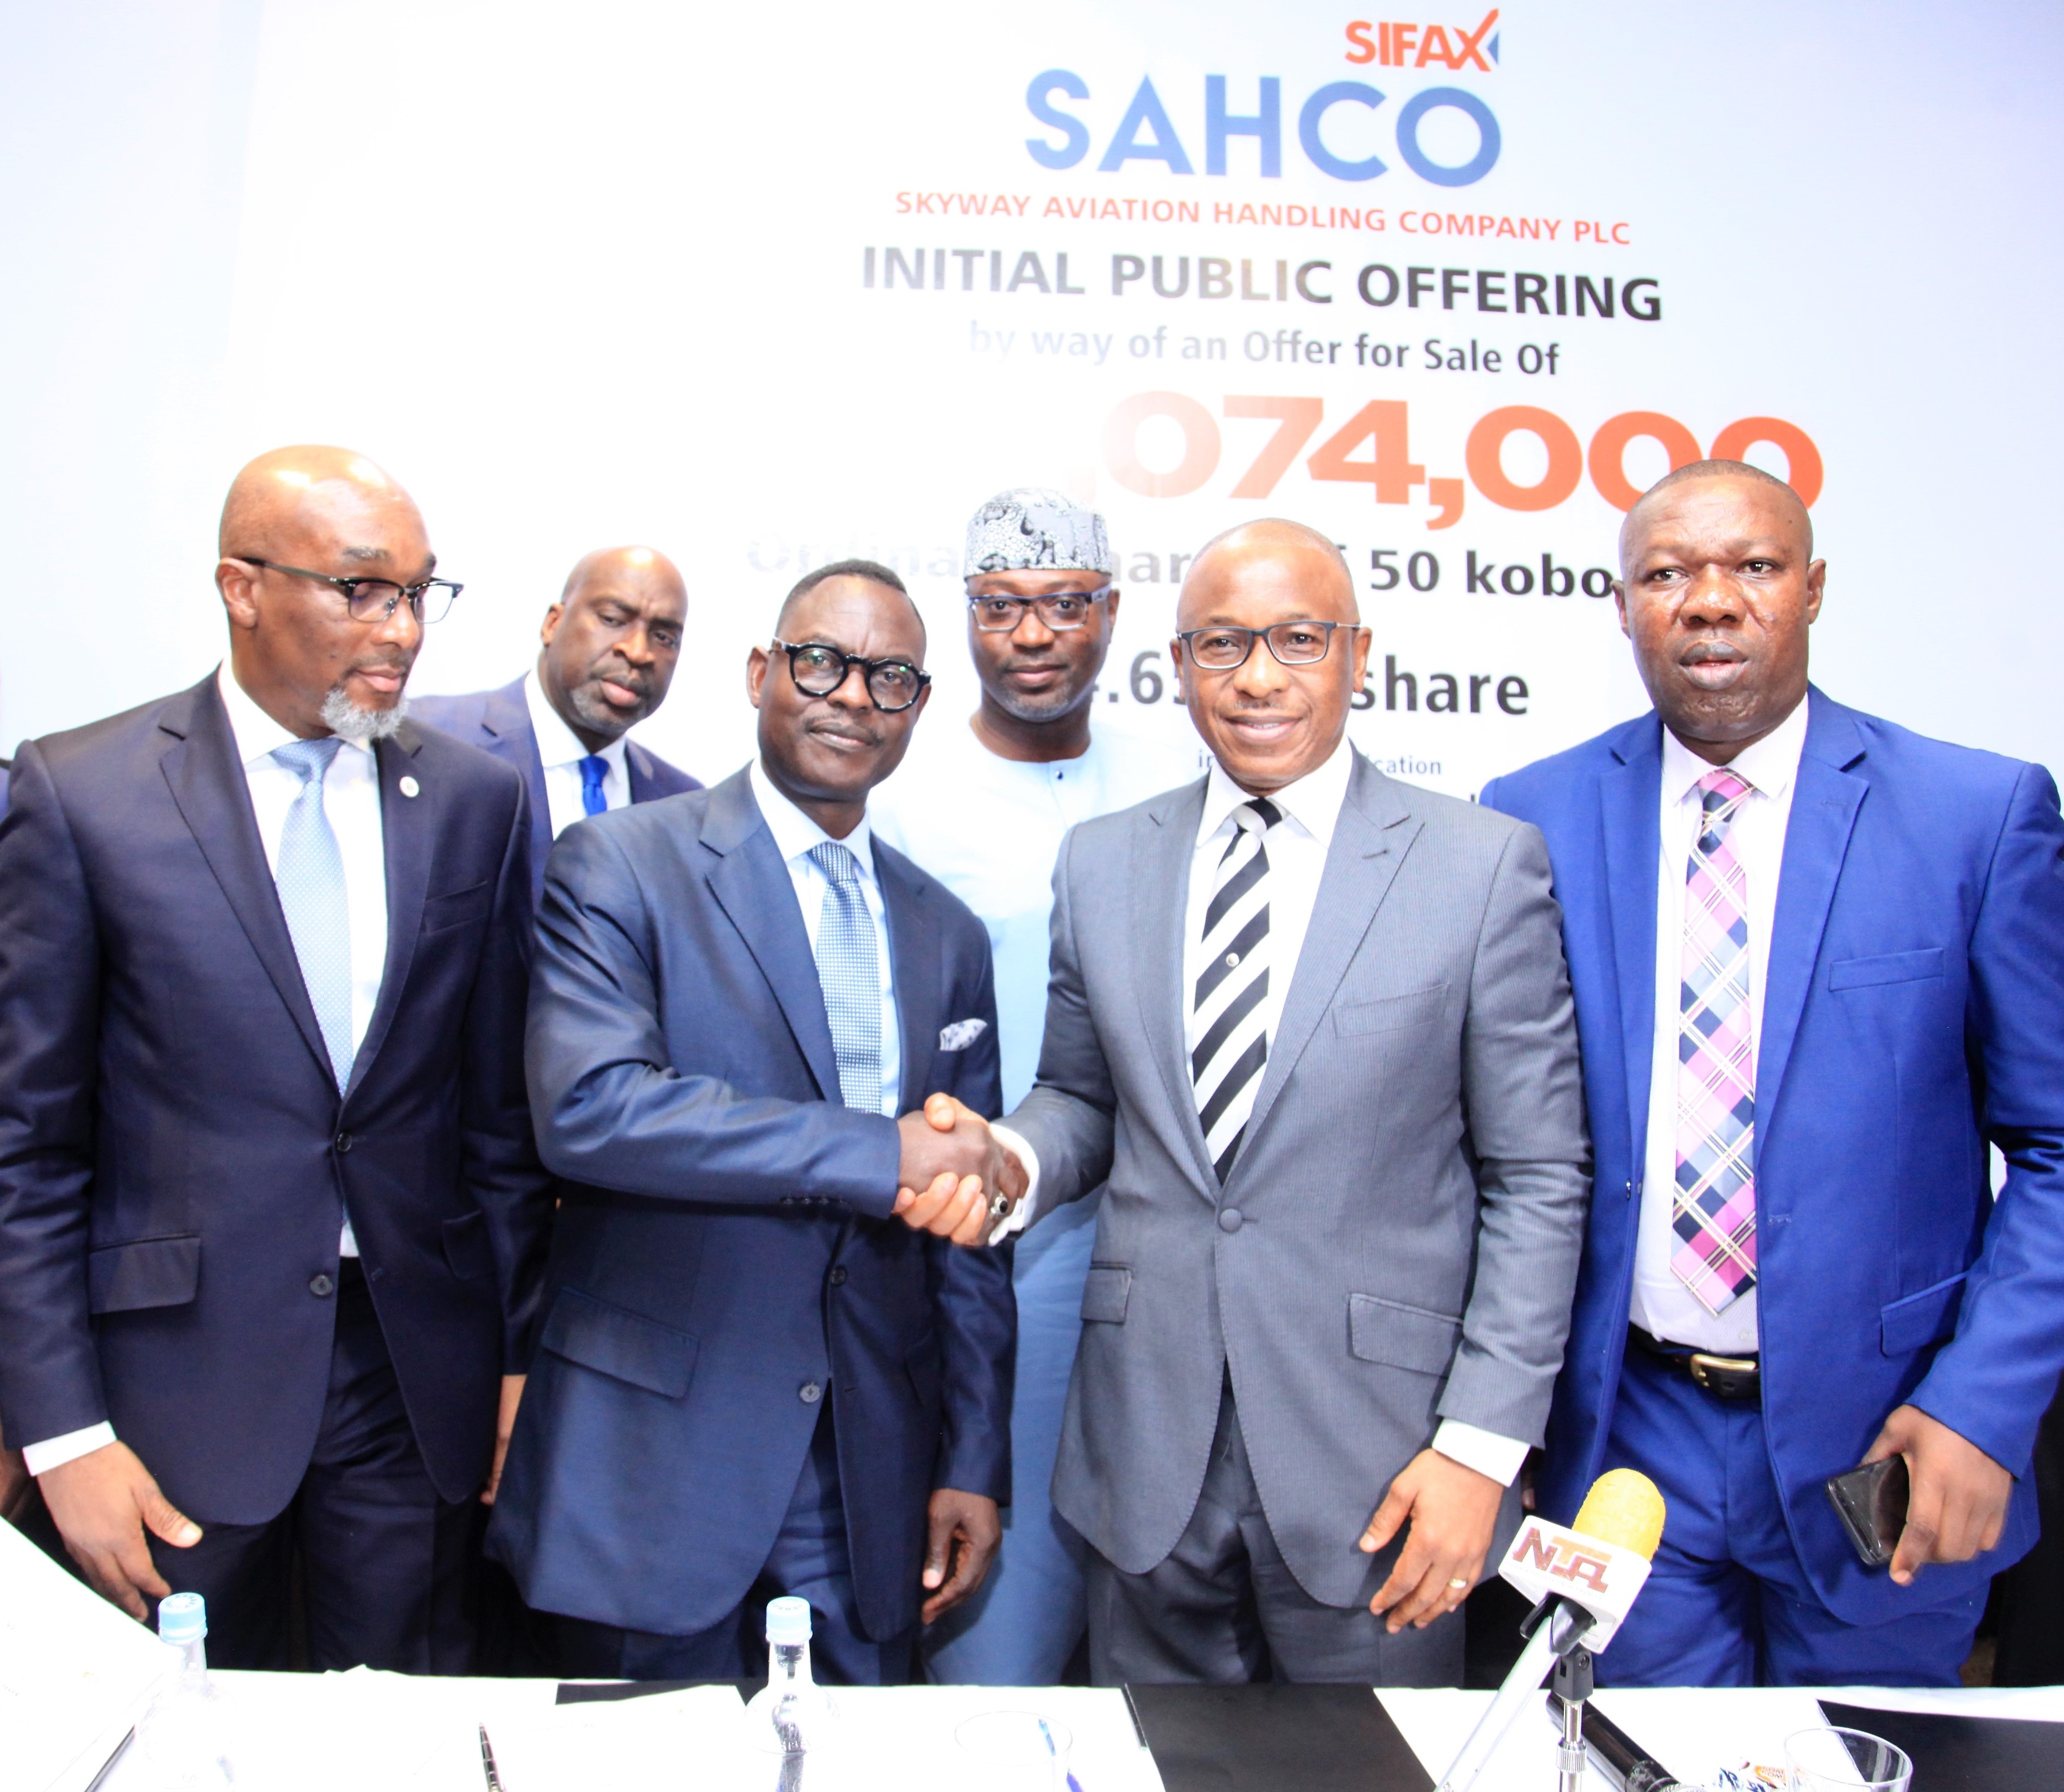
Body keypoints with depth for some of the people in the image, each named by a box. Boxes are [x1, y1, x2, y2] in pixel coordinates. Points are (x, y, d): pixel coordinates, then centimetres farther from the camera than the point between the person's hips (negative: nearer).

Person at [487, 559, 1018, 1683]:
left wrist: (976, 1464, 8)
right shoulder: (622, 865, -5)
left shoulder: (945, 934, 9)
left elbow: (966, 1221, 11)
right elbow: (586, 1106, -21)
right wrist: (882, 1154, -21)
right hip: (660, 1455, -4)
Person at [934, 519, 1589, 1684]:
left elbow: (1539, 1178, -4)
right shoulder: (1101, 863, 6)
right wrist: (1011, 1160, -9)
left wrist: (1484, 1443, -9)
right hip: (1148, 1456, 3)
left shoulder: (1486, 866, -5)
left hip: (1374, 1463, -2)